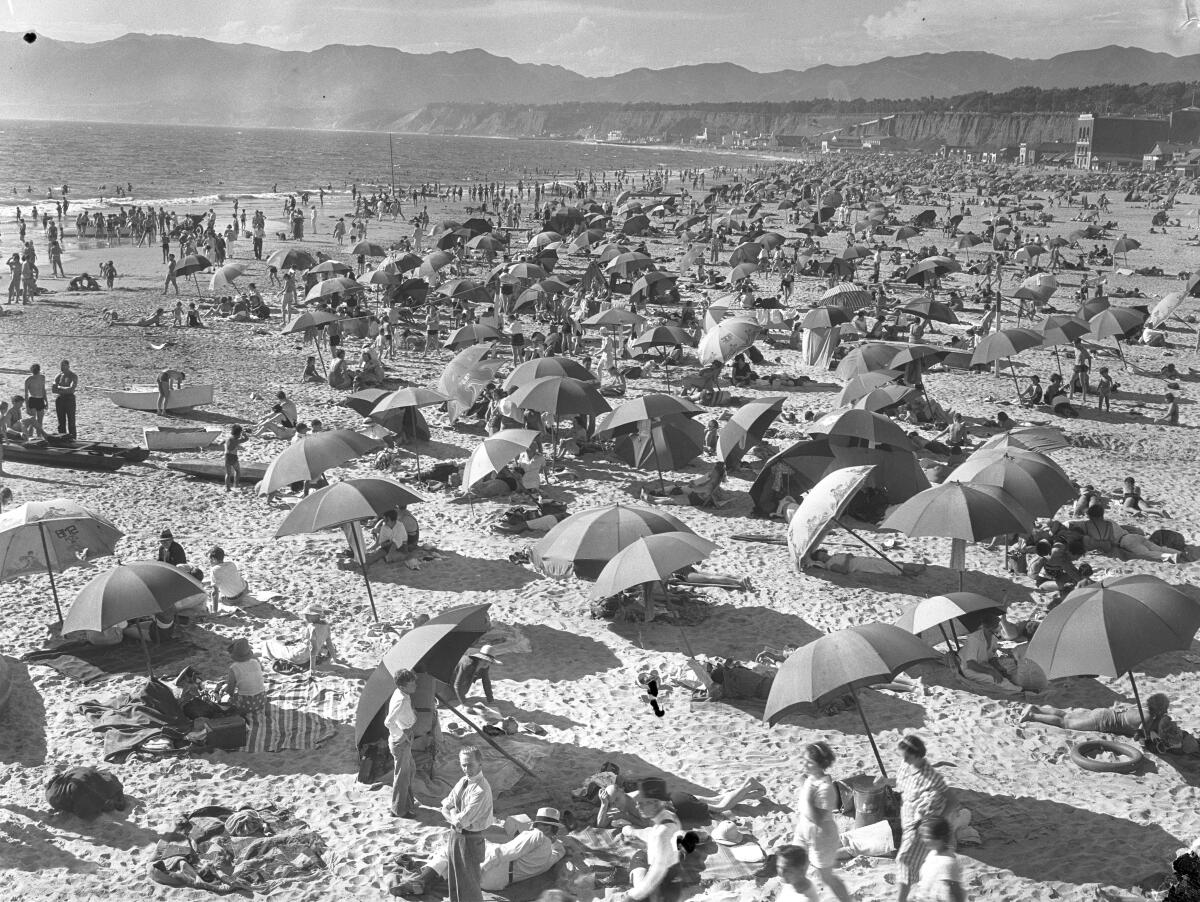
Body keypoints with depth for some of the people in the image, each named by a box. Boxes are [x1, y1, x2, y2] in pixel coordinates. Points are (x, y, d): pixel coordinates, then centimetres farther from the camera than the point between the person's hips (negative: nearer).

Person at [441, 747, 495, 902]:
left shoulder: (481, 790, -25)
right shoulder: (463, 781, 2)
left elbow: (463, 819, -26)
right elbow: (445, 808, 3)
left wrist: (452, 813, -6)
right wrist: (457, 819, -15)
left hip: (470, 839, -8)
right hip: (454, 835, 8)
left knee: (468, 883, 5)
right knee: (453, 880, 22)